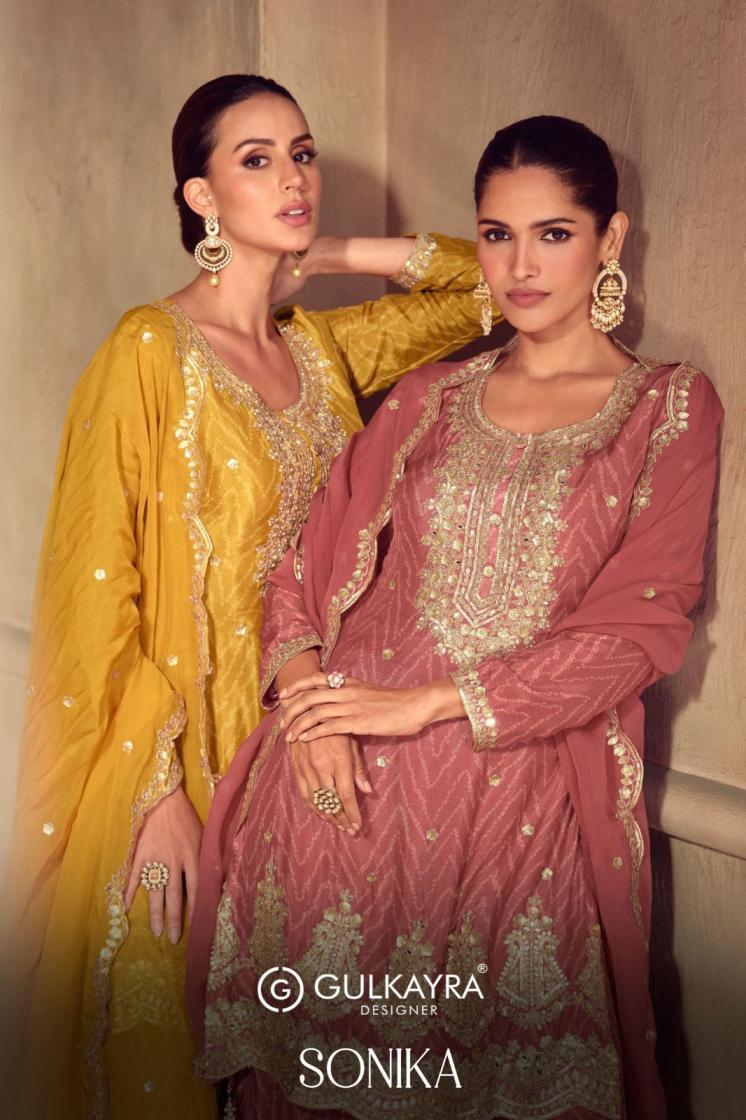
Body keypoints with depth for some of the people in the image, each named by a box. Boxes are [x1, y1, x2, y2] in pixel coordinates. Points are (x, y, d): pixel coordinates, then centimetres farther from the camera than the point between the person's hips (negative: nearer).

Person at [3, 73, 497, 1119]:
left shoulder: (319, 347, 6)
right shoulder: (149, 353, -12)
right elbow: (96, 589, -14)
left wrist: (345, 254, 1)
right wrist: (156, 787, -17)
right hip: (177, 757, -5)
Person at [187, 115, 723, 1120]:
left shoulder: (671, 407, 3)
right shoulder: (431, 396, 12)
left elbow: (643, 625, -6)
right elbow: (310, 557, 10)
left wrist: (428, 701, -12)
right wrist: (308, 694, -11)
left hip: (516, 790, -2)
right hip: (349, 779, 3)